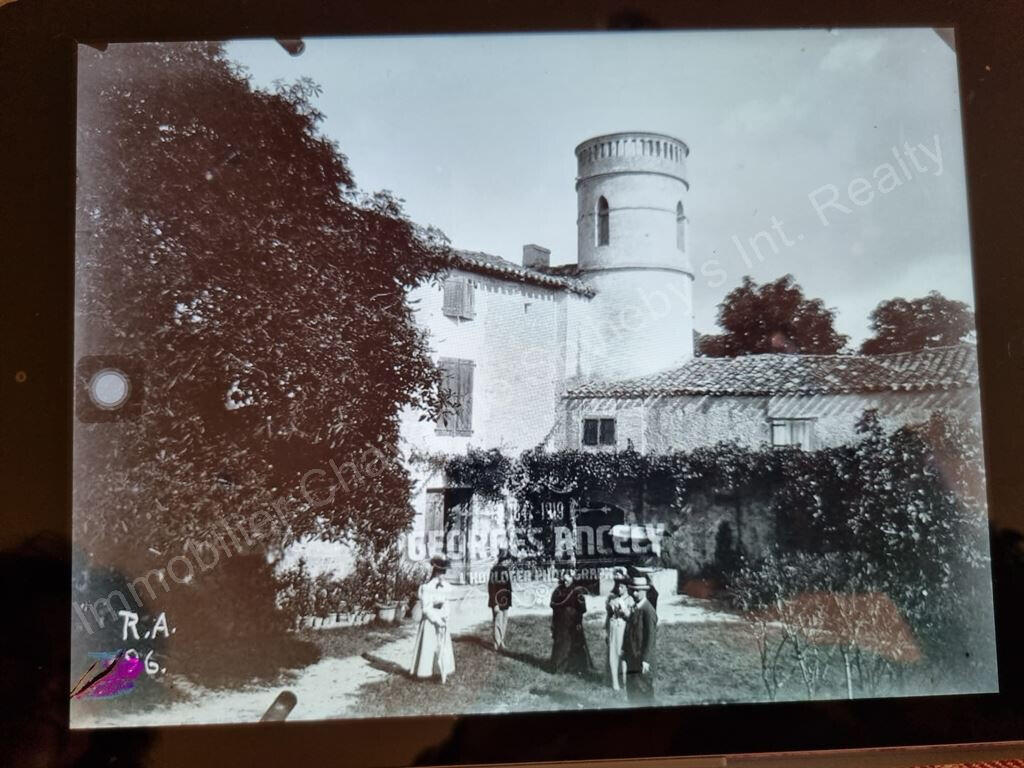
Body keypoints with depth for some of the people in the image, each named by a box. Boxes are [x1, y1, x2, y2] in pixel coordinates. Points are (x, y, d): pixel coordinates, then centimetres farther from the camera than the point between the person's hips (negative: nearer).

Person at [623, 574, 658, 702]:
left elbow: (650, 637, -20)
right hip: (632, 659, 9)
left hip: (642, 660, -9)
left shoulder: (648, 610, -18)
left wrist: (645, 660, -21)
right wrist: (624, 649, 14)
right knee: (631, 689, 17)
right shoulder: (635, 608, 11)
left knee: (642, 693, -2)